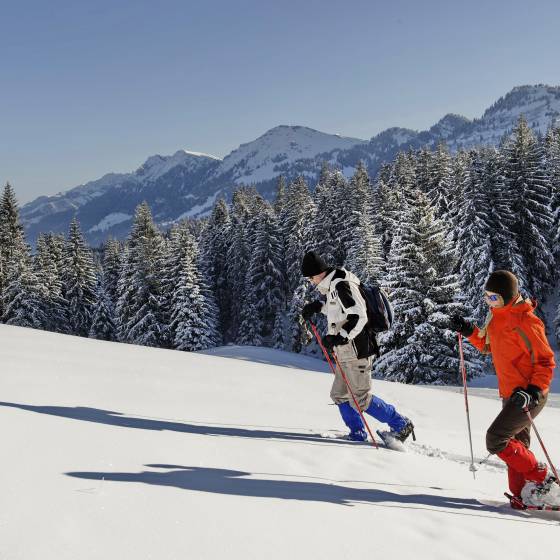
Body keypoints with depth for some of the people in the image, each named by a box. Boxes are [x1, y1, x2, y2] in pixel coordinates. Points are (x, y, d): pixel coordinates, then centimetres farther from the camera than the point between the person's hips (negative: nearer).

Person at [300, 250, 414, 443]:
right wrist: (318, 307, 24)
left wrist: (339, 337, -28)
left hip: (356, 351, -10)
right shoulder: (333, 287, 14)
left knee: (361, 399, -5)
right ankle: (358, 434, 26)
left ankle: (401, 425, 6)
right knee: (339, 395, 15)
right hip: (347, 353, 10)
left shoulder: (341, 286, -17)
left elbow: (359, 316, -24)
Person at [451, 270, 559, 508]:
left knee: (496, 439, -13)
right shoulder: (497, 316, 7)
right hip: (510, 394, 9)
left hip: (530, 396, -9)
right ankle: (523, 494, 20)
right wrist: (469, 331, 8)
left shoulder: (524, 322, -19)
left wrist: (534, 390, -26)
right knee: (516, 445, 12)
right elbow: (489, 346, 23)